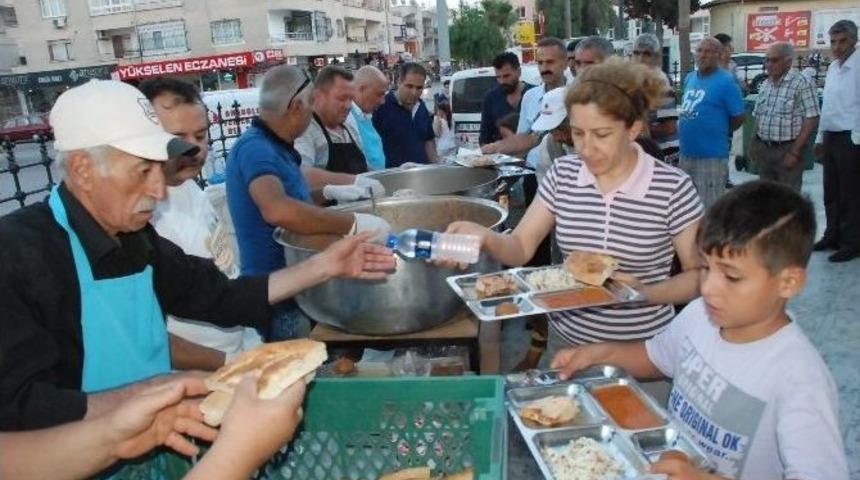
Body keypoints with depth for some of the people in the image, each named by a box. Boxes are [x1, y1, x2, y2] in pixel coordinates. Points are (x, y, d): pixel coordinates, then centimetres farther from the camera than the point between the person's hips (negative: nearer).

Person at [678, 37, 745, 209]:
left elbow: (738, 117, -8)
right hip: (686, 153, 7)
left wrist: (719, 134, 3)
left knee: (710, 208, -2)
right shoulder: (689, 78, 11)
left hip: (711, 156, -7)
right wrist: (686, 130, 12)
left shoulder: (726, 81, -11)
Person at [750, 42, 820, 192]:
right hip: (763, 149, 7)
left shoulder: (801, 83, -12)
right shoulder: (765, 84, 10)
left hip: (787, 150, -6)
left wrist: (794, 152, -19)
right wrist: (754, 144, 9)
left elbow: (811, 120, -16)